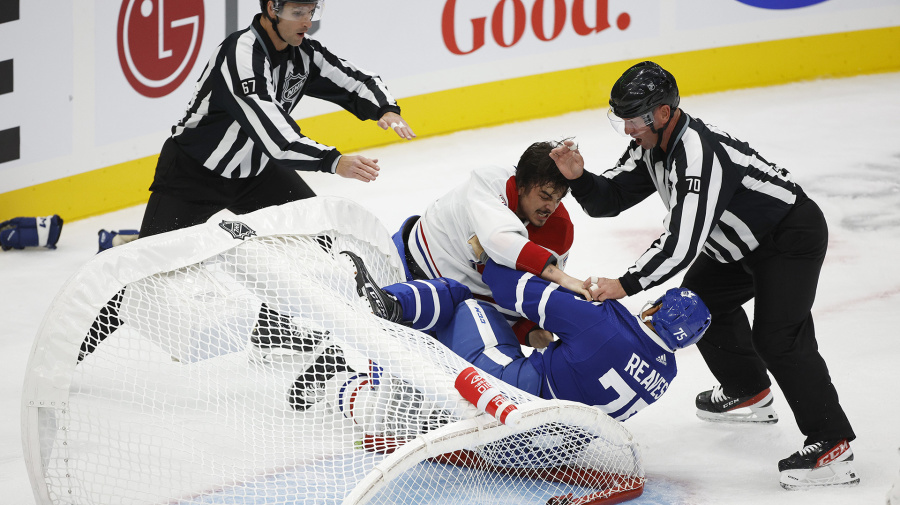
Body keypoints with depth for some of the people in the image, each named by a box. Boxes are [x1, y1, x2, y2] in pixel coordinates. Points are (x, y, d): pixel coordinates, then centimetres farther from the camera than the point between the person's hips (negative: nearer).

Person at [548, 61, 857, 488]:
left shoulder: (698, 153, -33)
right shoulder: (651, 144, -2)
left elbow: (683, 240, -37)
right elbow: (609, 199, 0)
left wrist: (627, 285, -37)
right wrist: (578, 178, -21)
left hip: (793, 234, -11)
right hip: (746, 240, 11)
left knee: (776, 337, -22)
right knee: (700, 298, 22)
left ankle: (832, 446, -20)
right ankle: (749, 395, 39)